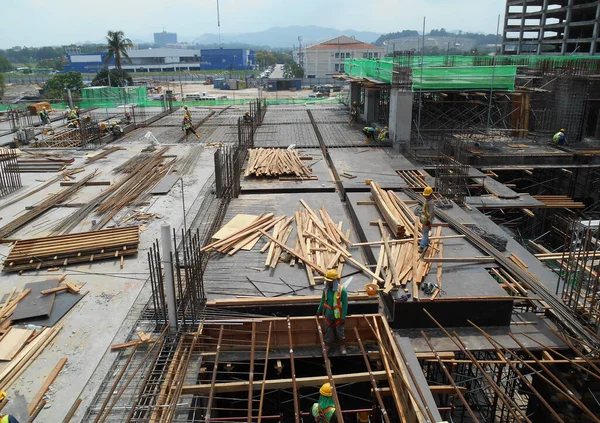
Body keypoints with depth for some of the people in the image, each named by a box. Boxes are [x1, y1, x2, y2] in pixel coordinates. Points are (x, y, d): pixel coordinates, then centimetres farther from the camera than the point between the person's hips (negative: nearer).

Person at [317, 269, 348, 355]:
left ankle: (342, 346, 35)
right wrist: (319, 311, 16)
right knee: (328, 331, 16)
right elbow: (323, 301, 8)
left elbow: (345, 304, -15)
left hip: (338, 316, -3)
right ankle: (327, 346, 35)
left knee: (340, 331, 14)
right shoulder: (326, 289, -7)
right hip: (328, 315, 3)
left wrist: (343, 317, -13)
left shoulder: (342, 290, -21)